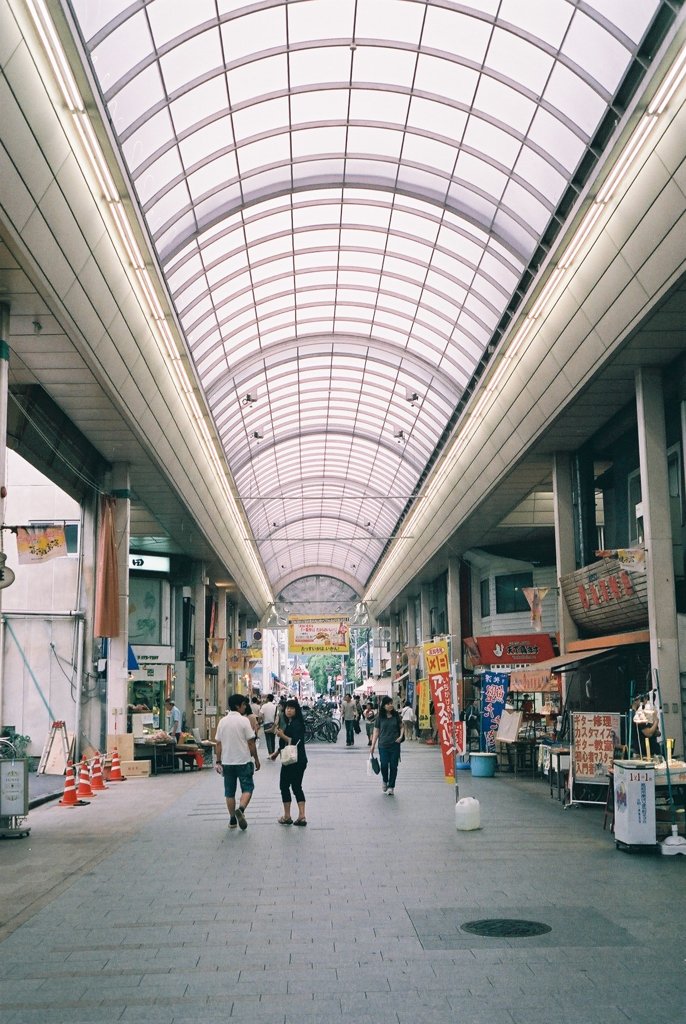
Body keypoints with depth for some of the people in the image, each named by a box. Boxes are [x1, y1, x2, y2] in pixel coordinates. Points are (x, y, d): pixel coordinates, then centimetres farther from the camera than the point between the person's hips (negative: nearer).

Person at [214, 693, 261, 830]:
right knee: (247, 788, 5)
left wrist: (218, 762, 10)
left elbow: (218, 744, 5)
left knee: (229, 792, 12)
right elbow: (251, 742, -10)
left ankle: (232, 820, 16)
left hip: (227, 762, 4)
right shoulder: (244, 720, -10)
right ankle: (241, 809, -20)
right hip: (243, 761, -4)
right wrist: (256, 759, 0)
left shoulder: (222, 721, 4)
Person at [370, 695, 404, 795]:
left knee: (393, 766, 1)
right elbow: (376, 732, 3)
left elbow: (401, 726, 13)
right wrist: (373, 746, 0)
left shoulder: (396, 715, 3)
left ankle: (391, 787, 13)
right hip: (383, 745, -1)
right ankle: (385, 781, 25)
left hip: (395, 744, 1)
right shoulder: (380, 717, 0)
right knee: (384, 765, -5)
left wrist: (401, 736, -5)